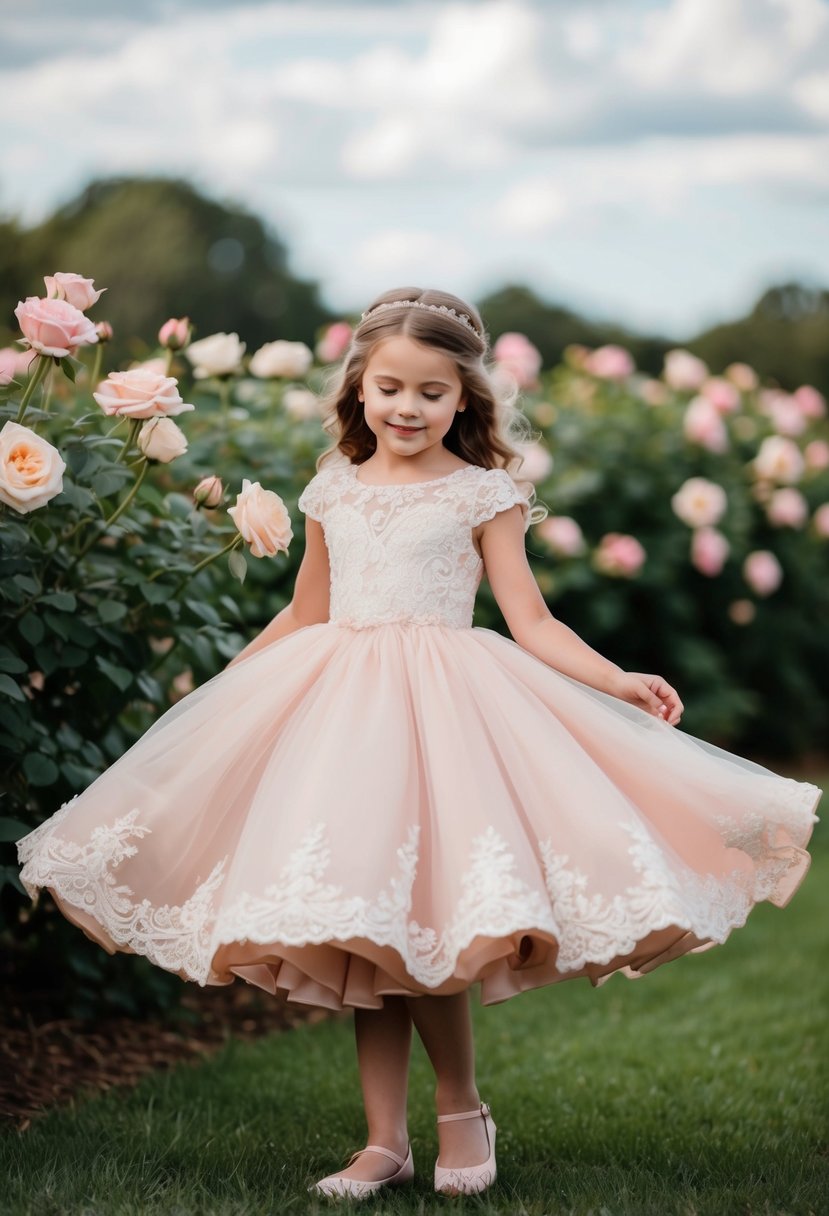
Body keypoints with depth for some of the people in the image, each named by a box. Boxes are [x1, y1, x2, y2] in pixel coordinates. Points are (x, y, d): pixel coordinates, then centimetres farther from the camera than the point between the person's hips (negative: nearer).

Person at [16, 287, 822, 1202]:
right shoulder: (333, 491, 13)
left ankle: (462, 1111, 8)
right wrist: (215, 688, 28)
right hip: (337, 708, 4)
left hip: (441, 705, -4)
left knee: (417, 914, -14)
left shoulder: (484, 494, 3)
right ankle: (384, 1142, 12)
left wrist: (619, 682, -12)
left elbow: (530, 622, 1)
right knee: (355, 929, 3)